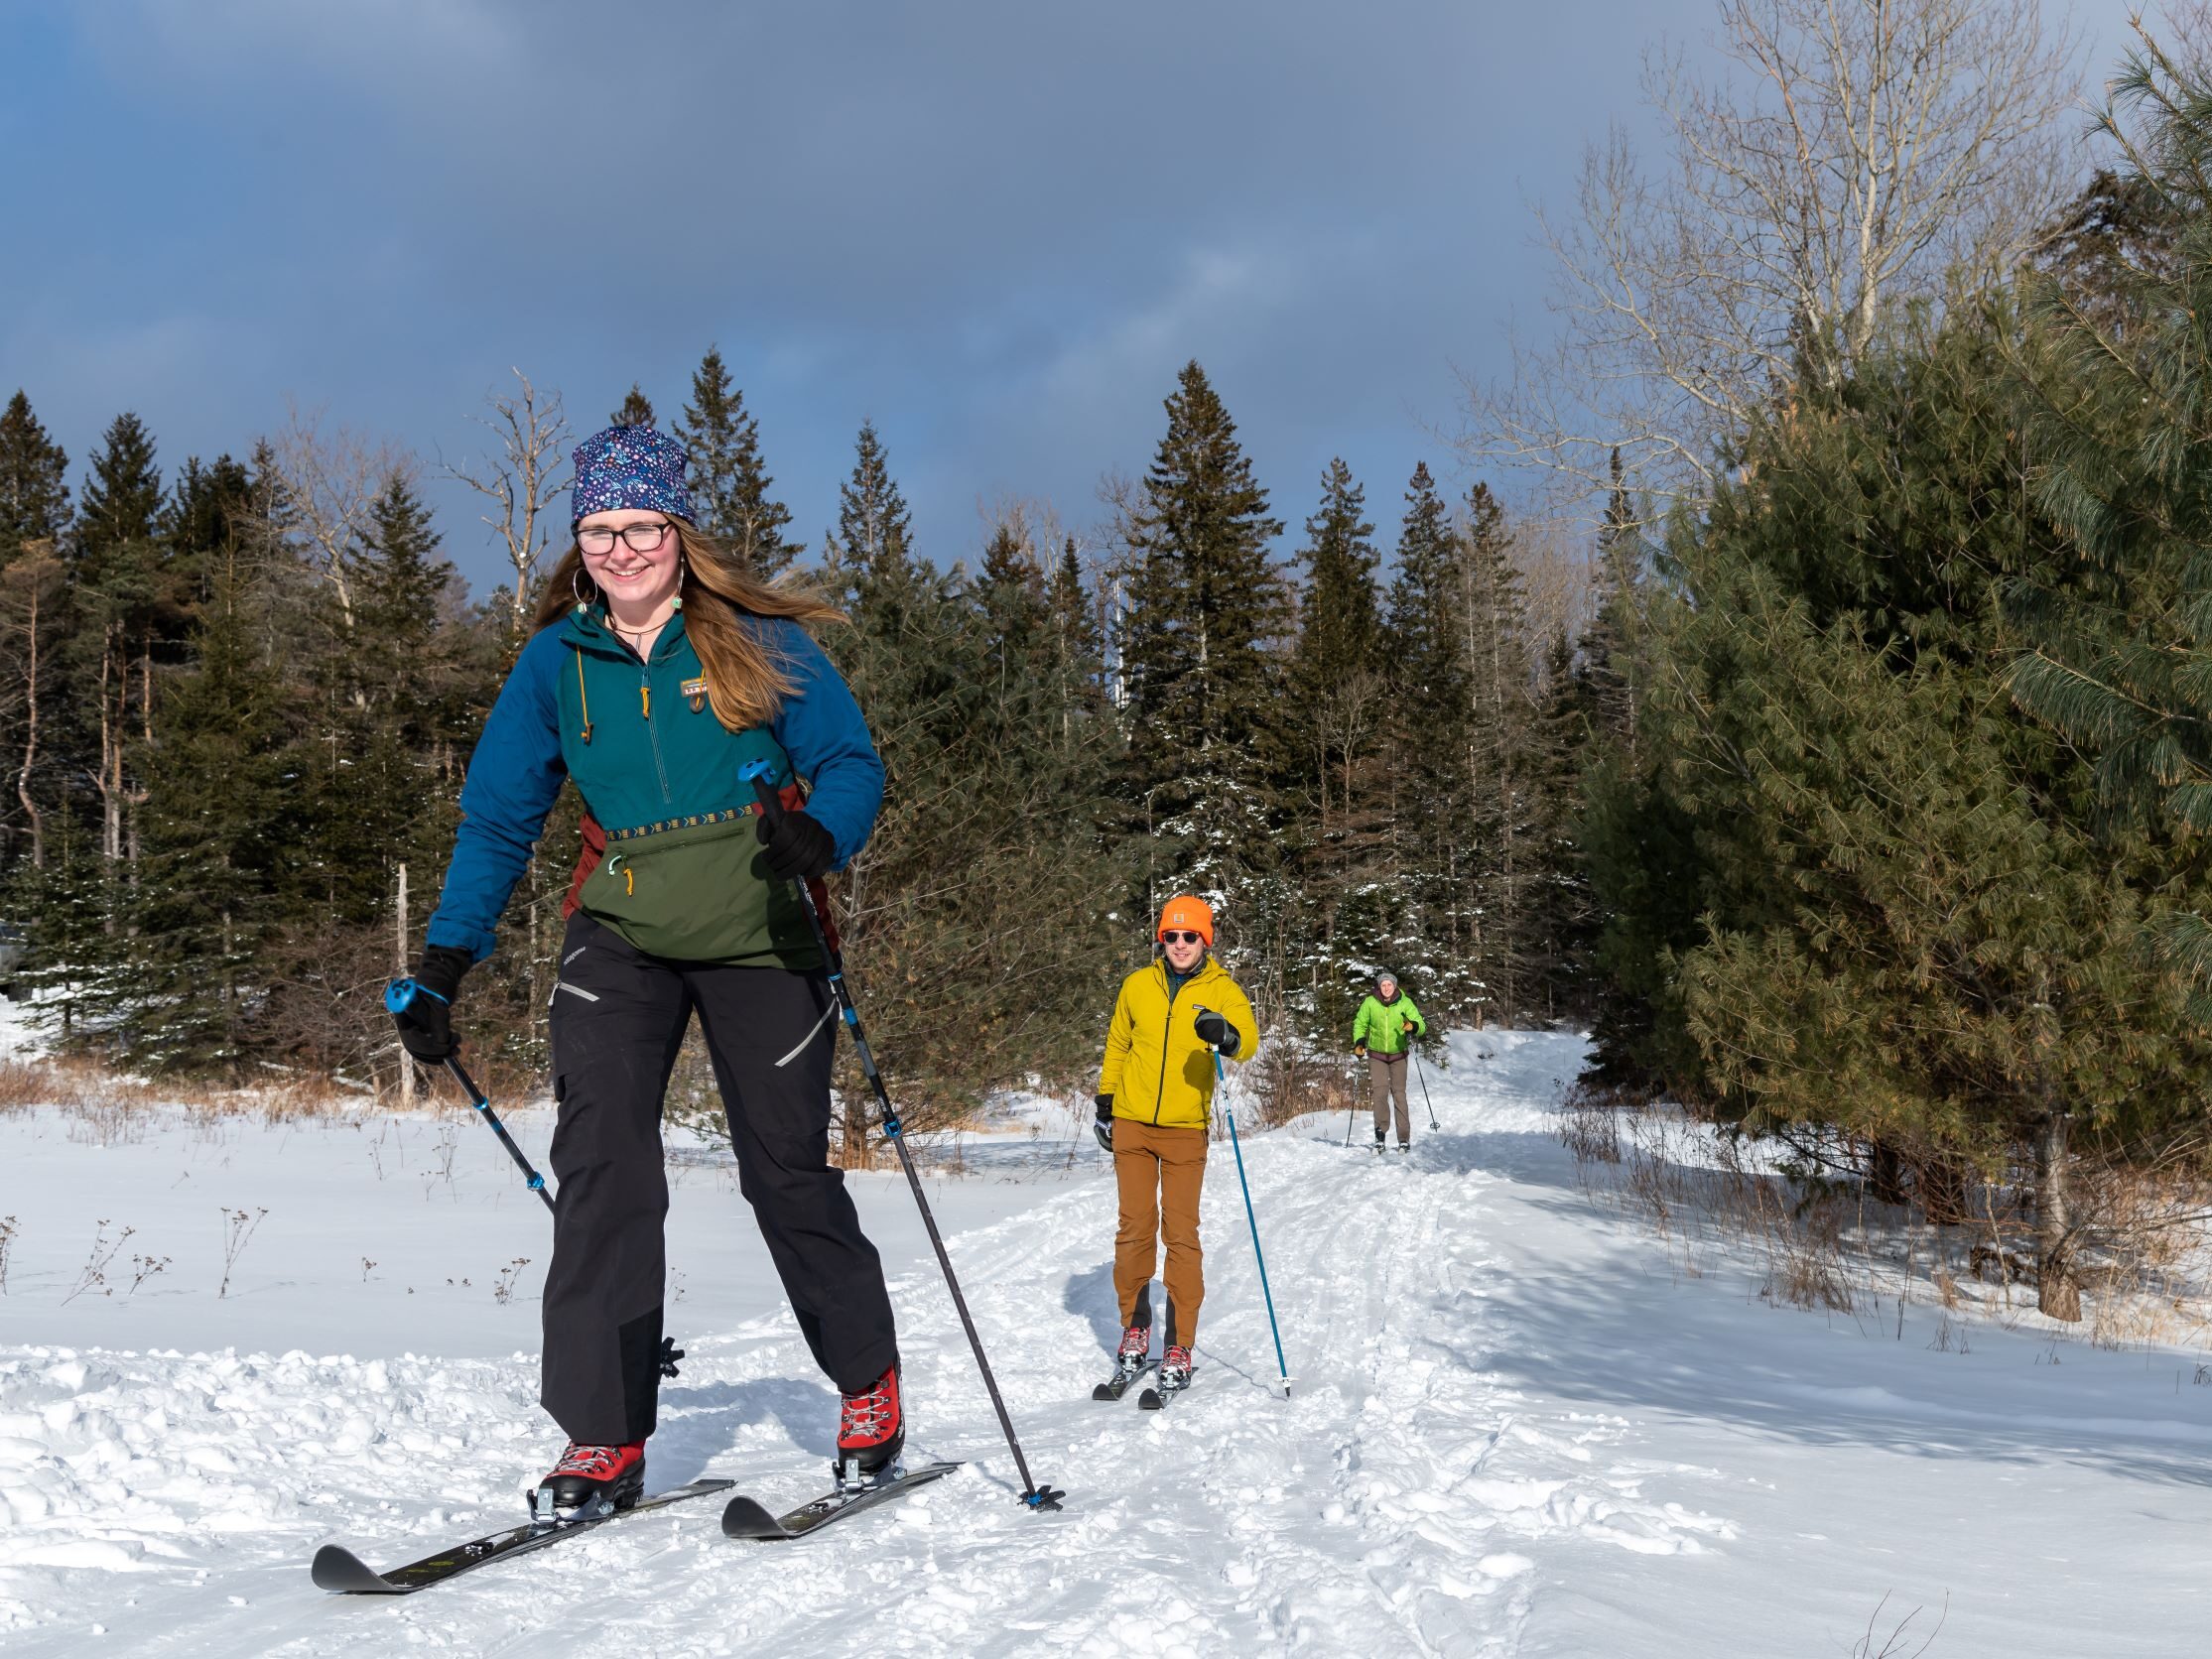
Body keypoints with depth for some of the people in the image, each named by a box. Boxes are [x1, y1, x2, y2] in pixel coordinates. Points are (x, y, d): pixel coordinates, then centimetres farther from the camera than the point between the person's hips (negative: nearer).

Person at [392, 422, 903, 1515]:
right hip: (620, 938, 2)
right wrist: (443, 963, -4)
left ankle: (869, 1387, 25)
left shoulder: (758, 642, -6)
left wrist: (816, 836, -29)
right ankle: (603, 1440, -6)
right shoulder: (557, 663, 2)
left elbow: (850, 761, -6)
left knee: (786, 1170, 3)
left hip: (756, 937, -2)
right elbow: (498, 818, 5)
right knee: (598, 1163, -13)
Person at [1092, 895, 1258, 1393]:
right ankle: (1135, 1327, 20)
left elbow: (1248, 1039, -20)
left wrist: (1226, 1035, -42)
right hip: (1132, 1125, 2)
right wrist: (1105, 1101, 15)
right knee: (1135, 1228, 4)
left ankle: (1179, 1347, 1)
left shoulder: (1222, 991, -2)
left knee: (1181, 1234, -4)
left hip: (1186, 1131, -2)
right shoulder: (1137, 986, 5)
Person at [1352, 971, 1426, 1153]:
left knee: (1399, 1094, -2)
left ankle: (1404, 1139, 3)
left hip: (1398, 1055, 0)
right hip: (1377, 1054, 0)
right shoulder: (1370, 1003, -6)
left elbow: (1421, 1025, -12)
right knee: (1380, 1092, -14)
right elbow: (1360, 1023, 8)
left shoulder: (1405, 1003, -9)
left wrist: (1413, 1026, -35)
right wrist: (1359, 1041, -8)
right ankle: (1380, 1136, -10)